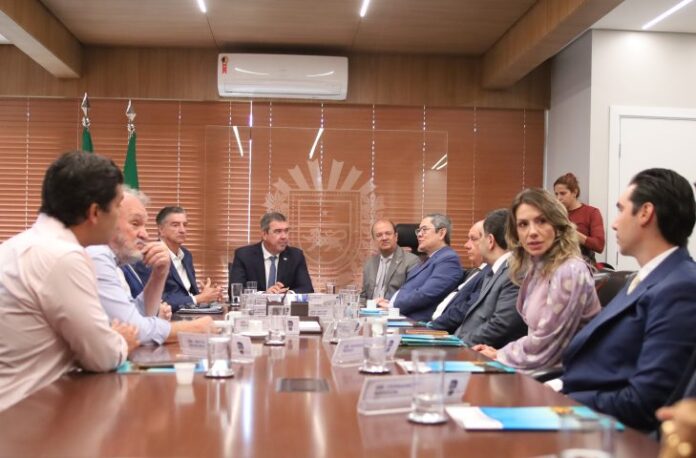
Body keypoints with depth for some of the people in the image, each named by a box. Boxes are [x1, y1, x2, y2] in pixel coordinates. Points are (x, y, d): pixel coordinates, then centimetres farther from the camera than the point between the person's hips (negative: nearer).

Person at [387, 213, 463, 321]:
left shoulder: (448, 259, -10)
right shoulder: (430, 259, 21)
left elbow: (425, 295, -20)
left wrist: (392, 304, -12)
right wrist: (389, 302, -1)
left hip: (419, 323, -9)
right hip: (402, 317, 9)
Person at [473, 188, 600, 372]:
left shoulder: (570, 273, -21)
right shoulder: (534, 268, 6)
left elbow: (544, 349, -20)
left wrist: (499, 356, -7)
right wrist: (500, 353, -1)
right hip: (542, 370, 8)